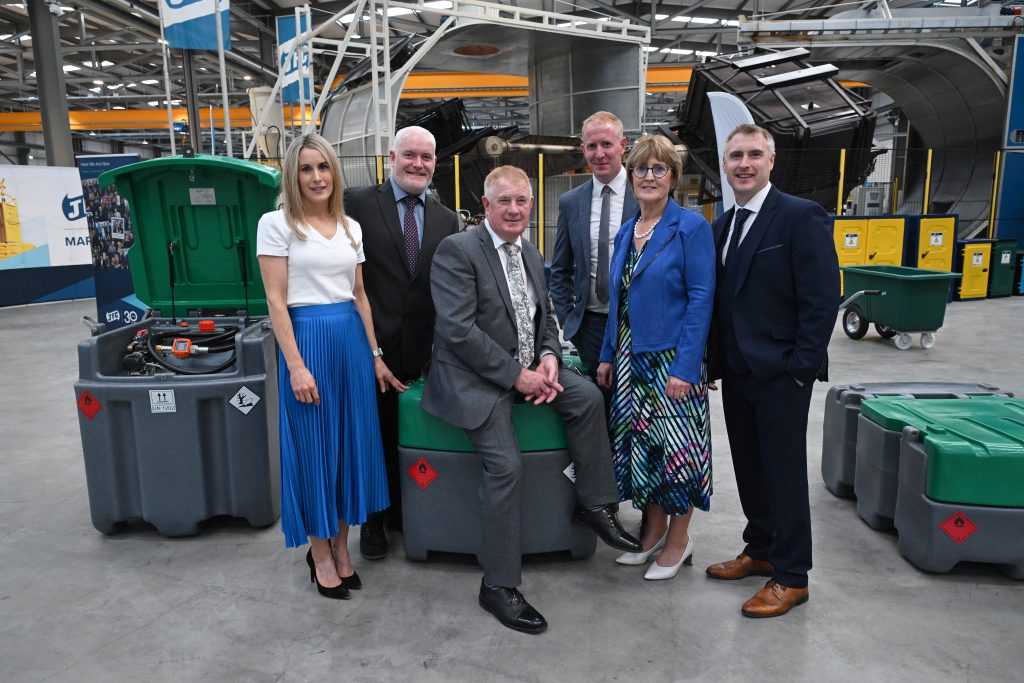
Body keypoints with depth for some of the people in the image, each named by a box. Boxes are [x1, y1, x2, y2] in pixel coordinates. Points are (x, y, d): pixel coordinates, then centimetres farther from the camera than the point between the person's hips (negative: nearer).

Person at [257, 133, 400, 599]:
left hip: (352, 339, 5)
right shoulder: (276, 224, -4)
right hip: (307, 338, -5)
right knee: (314, 447, 4)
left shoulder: (350, 227, 11)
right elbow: (276, 300, -9)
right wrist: (296, 366, -16)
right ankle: (321, 554, 22)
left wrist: (375, 354, 10)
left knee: (352, 443, 10)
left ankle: (341, 546, 27)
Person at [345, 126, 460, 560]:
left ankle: (403, 512, 34)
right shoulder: (359, 203, -3)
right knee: (375, 438, 11)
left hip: (421, 351, 3)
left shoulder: (446, 219, 9)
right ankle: (373, 520, 30)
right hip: (373, 346, -3)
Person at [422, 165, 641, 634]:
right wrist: (516, 375, -20)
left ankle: (593, 505, 7)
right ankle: (498, 585, -2)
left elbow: (545, 318, 18)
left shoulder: (532, 256, 12)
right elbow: (458, 331, -20)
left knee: (588, 395, -11)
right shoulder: (457, 250, -13)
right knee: (507, 465, -20)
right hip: (473, 377, -7)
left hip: (524, 369, 7)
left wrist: (548, 358, -5)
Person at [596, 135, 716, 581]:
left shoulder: (691, 227, -8)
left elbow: (701, 298, -14)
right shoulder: (625, 233, 11)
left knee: (676, 445, 1)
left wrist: (686, 366, -19)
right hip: (631, 357, 7)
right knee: (639, 443, 12)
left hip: (672, 358, -6)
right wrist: (607, 356, 11)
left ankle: (678, 539, 20)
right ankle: (654, 530, 29)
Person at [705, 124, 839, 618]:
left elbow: (822, 297, -14)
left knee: (784, 475, 3)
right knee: (749, 469, 17)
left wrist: (801, 365, -16)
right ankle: (760, 552, 35)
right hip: (737, 372, 7)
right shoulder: (723, 224, 11)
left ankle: (791, 577, 18)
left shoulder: (801, 217, -11)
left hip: (780, 374, -7)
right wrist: (716, 359, 8)